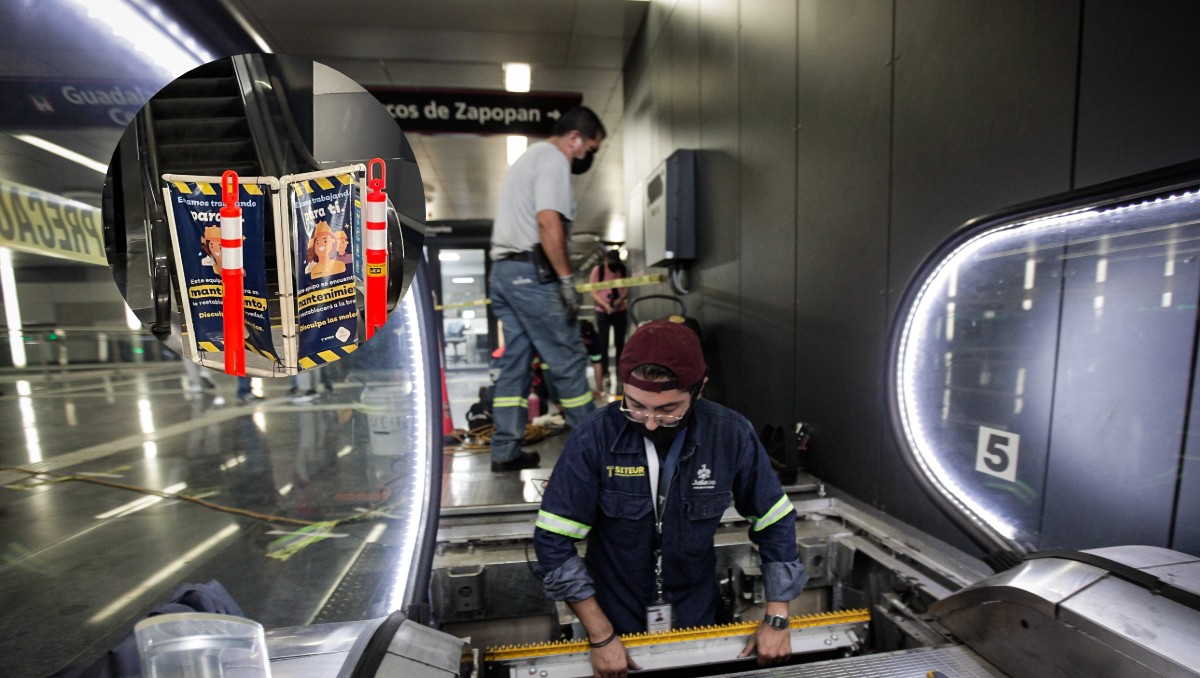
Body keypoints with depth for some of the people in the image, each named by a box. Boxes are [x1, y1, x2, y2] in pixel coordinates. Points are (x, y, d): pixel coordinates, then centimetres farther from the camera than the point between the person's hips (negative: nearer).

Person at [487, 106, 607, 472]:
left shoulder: (528, 158, 28)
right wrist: (567, 279, -18)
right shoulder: (553, 159, -4)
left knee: (515, 362, 10)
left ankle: (505, 452, 15)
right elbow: (548, 221, -19)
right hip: (531, 273, -10)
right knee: (568, 360, -3)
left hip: (502, 270, 10)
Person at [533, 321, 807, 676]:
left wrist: (777, 619, -6)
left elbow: (775, 523, -6)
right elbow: (554, 541, -18)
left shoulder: (731, 434, -20)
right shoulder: (594, 437, -25)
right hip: (615, 618, -1)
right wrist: (601, 636, -16)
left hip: (696, 614, 2)